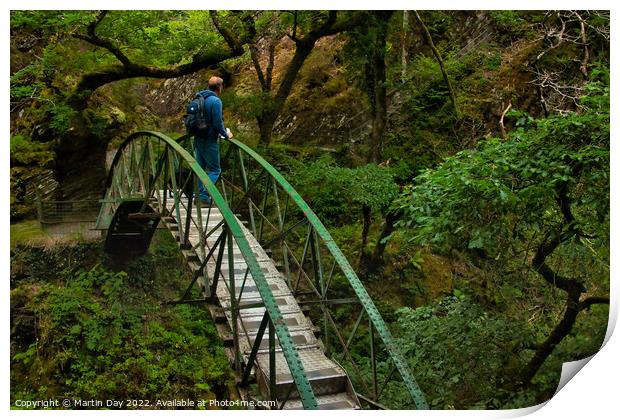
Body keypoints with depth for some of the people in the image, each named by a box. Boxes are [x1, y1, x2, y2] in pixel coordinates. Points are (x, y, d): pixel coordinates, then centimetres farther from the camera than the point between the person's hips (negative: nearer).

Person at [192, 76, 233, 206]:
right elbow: (218, 123, -19)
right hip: (209, 140, -8)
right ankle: (205, 196, -8)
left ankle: (199, 195, 19)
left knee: (200, 167, 15)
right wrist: (226, 134, -2)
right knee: (215, 170, -1)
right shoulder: (215, 101, -15)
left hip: (199, 138, 8)